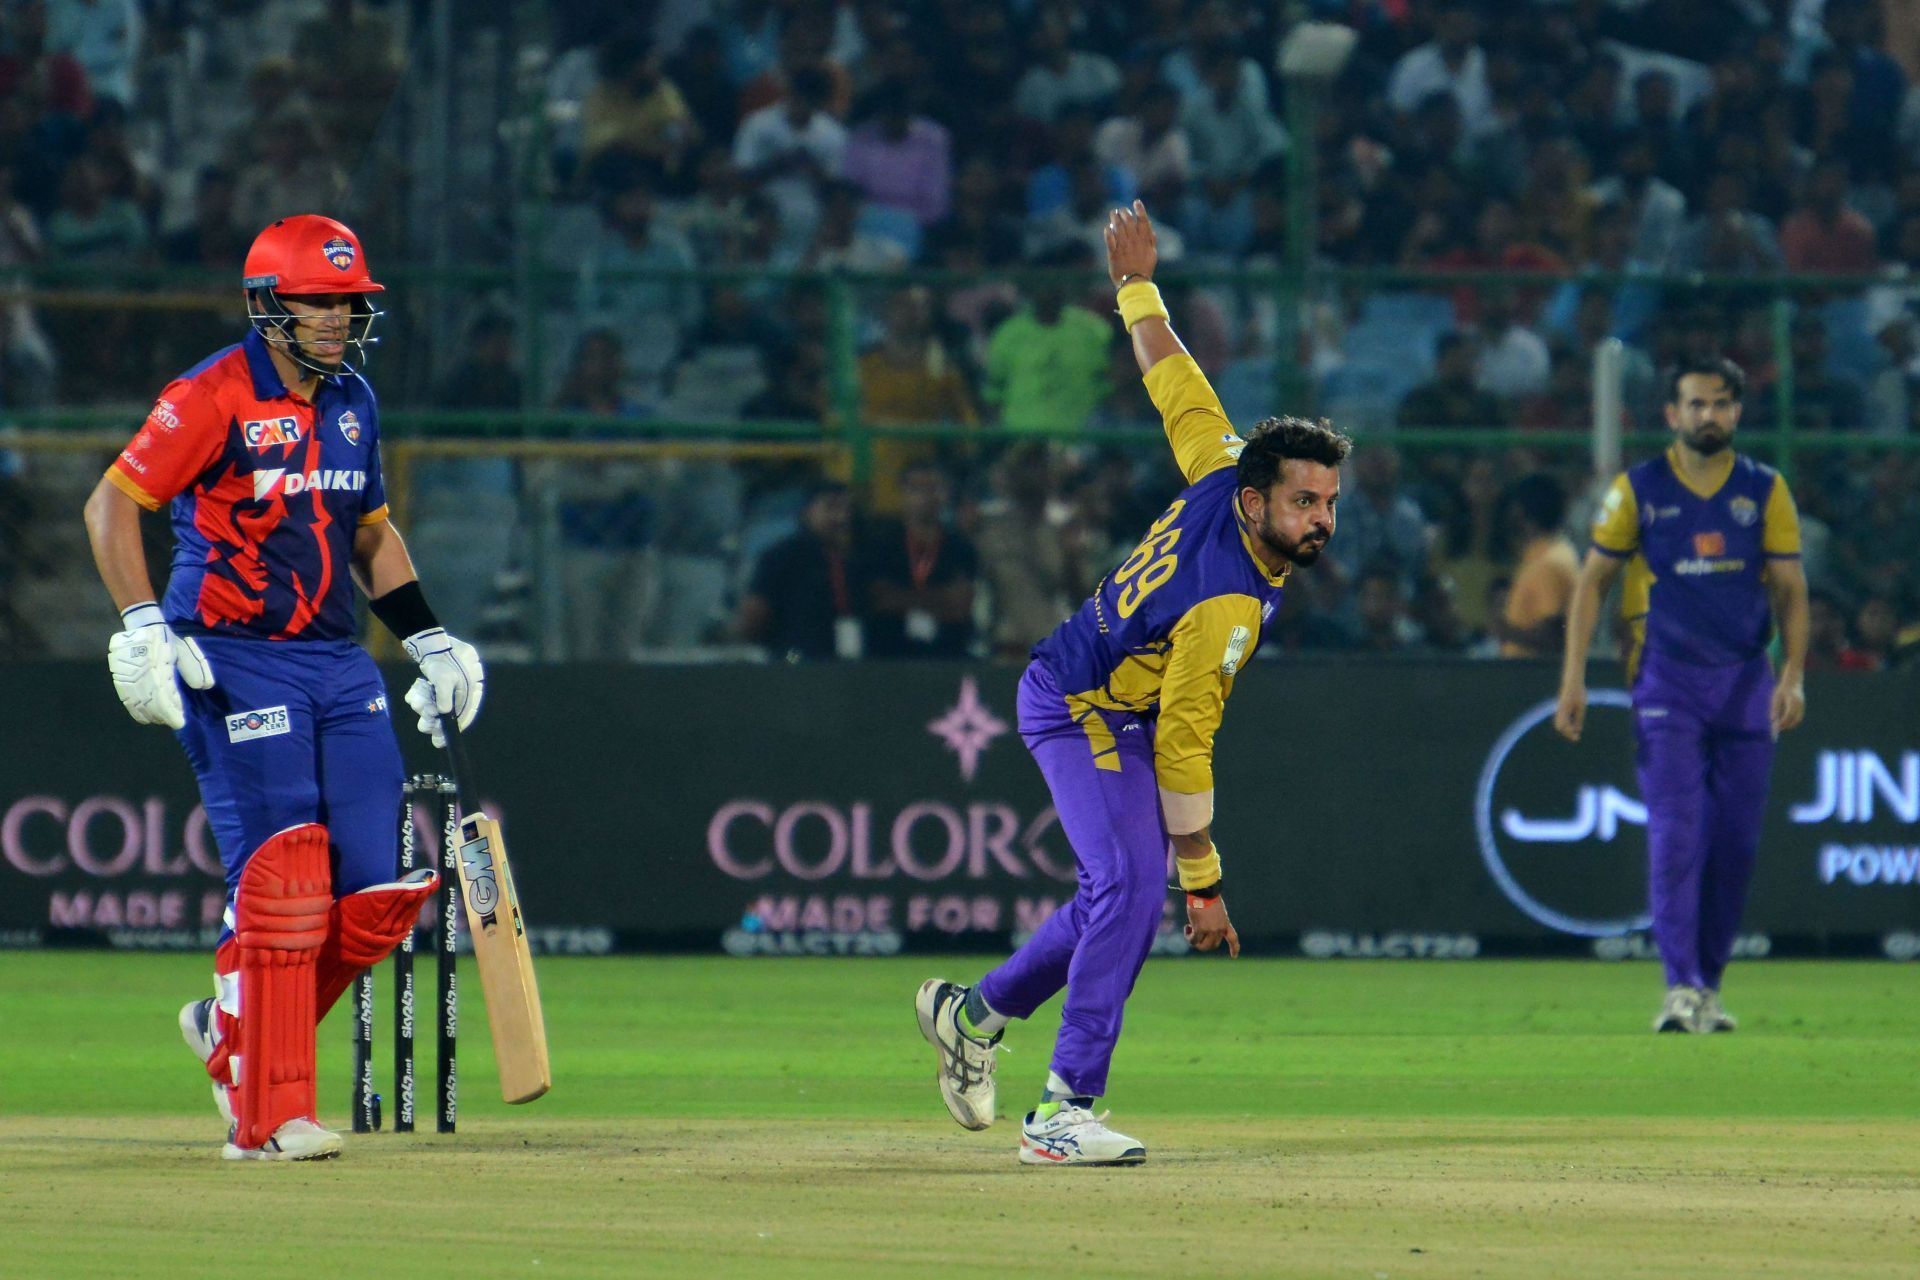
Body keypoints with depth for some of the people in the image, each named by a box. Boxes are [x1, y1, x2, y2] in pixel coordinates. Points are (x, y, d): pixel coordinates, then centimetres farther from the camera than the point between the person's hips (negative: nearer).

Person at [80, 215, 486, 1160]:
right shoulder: (213, 399, -10)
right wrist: (142, 626, -21)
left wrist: (428, 641, 19)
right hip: (236, 666, -7)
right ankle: (267, 1117, -7)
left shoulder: (351, 401, 13)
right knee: (283, 886, -13)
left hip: (339, 665, 7)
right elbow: (111, 503, -11)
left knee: (382, 895, 0)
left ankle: (233, 1031, 21)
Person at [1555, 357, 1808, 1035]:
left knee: (1736, 842, 3)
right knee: (1676, 833, -13)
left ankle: (1709, 985, 14)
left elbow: (1790, 590, 6)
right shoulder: (1638, 489, 2)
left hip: (1747, 683, 2)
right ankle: (1680, 989, -18)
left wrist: (1793, 674, -9)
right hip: (1667, 682, -2)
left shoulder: (1765, 491, 6)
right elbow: (1592, 581, 6)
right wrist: (1574, 677, -2)